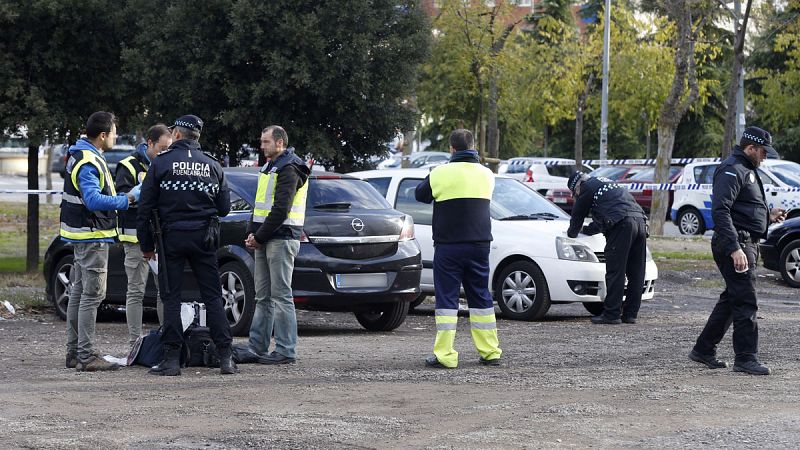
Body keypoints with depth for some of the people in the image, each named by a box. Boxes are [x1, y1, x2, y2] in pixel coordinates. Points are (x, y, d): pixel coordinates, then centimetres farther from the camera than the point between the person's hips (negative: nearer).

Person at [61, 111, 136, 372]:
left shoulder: (81, 157, 14)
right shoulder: (89, 163, -19)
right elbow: (94, 200, -30)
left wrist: (121, 197, 9)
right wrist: (126, 201, -26)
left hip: (82, 236, 11)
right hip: (92, 236, -11)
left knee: (78, 293, 14)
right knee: (92, 295, -9)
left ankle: (74, 352, 21)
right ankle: (86, 356, -9)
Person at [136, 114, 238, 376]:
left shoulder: (161, 163, -3)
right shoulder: (212, 165, 6)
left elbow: (145, 207, -3)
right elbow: (224, 208, 9)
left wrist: (146, 245, 4)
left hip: (172, 237, -2)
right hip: (204, 238, 2)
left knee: (171, 298, 3)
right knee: (213, 297, 6)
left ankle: (172, 359, -1)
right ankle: (225, 358, 2)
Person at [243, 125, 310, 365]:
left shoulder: (289, 170, -12)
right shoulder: (269, 168, 19)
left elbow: (280, 209, -19)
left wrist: (260, 237, -14)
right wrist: (252, 233, 7)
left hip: (281, 239, -10)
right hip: (265, 240, 10)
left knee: (281, 296, -8)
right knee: (263, 297, 12)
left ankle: (286, 351, -6)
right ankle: (257, 347, 16)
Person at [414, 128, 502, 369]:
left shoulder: (441, 174, -9)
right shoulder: (486, 174, 3)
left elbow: (420, 194, 6)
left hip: (448, 245, -4)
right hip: (479, 245, 4)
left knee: (446, 299, -1)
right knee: (481, 297, 13)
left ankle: (444, 355, -7)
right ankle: (490, 352, 15)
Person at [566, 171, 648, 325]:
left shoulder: (587, 187, 9)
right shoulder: (606, 183, 36)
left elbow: (577, 215, 15)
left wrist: (572, 233, 32)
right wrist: (585, 229, 53)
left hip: (621, 225, -9)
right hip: (640, 221, 9)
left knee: (615, 272, -6)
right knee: (635, 273, 8)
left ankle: (611, 314, -7)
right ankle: (630, 314, 11)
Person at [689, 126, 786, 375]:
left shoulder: (746, 170, 22)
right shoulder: (732, 170, -13)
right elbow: (720, 210, -22)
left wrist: (768, 215, 18)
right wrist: (734, 248, -28)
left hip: (747, 244, 11)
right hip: (737, 245, -11)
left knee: (732, 300, 14)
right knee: (745, 302, -10)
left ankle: (703, 350, 21)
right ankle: (746, 358, -8)